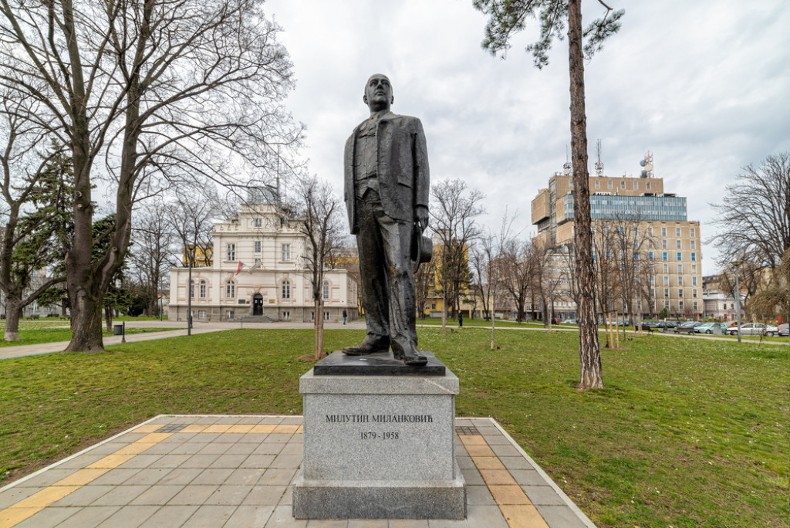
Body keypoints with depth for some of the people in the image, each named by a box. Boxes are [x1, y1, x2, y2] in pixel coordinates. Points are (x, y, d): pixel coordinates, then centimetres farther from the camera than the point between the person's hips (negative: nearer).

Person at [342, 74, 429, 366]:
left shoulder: (410, 124, 19)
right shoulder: (354, 139, 30)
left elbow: (420, 167, 7)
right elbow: (351, 180, 21)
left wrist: (422, 210, -7)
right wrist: (353, 218, 9)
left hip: (395, 201, -4)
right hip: (364, 205, 5)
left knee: (398, 269, -19)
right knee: (371, 274, -3)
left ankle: (404, 343, -23)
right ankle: (378, 336, 0)